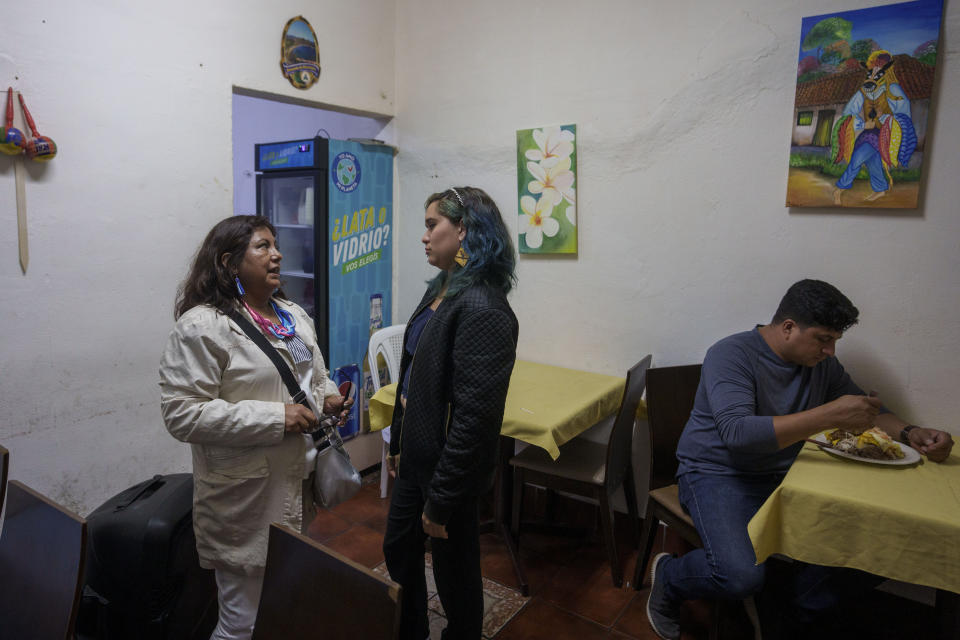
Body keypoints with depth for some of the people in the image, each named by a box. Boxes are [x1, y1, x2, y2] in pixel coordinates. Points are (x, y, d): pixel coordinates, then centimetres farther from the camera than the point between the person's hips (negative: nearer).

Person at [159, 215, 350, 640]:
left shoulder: (294, 315, 10)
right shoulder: (202, 326, -14)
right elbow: (181, 414, -19)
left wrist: (328, 398, -2)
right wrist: (274, 418, -23)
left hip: (299, 486, 7)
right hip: (246, 501, -7)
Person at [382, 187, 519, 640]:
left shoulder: (482, 309, -25)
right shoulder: (439, 292, 4)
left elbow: (474, 415, -26)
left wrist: (441, 500, -20)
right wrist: (398, 442, 17)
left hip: (449, 468, -9)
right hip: (415, 457, 9)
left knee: (453, 570, 14)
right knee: (398, 551, 26)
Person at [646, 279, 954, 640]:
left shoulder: (821, 363, 6)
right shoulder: (731, 355, -17)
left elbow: (868, 410, 21)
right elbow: (737, 432, -31)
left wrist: (909, 434, -2)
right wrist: (830, 415, -32)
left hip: (784, 476, 8)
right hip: (718, 474, -7)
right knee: (742, 576, -30)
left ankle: (797, 610, 16)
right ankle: (668, 577, 3)